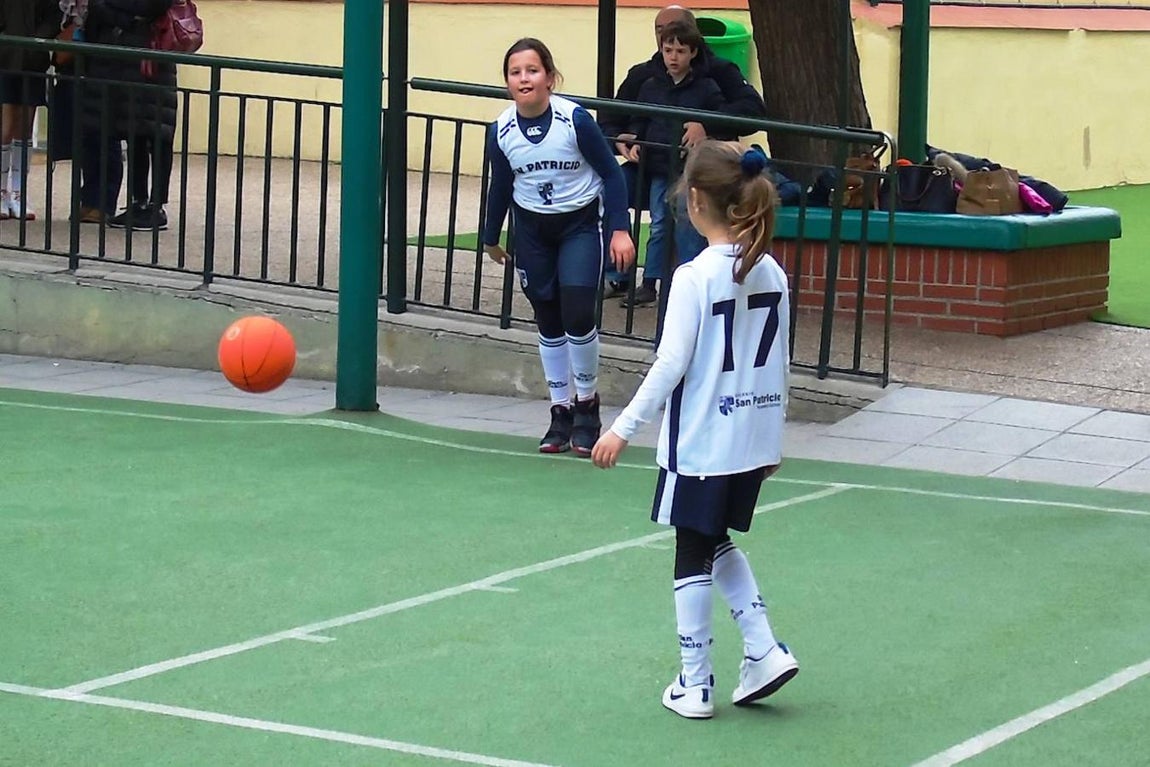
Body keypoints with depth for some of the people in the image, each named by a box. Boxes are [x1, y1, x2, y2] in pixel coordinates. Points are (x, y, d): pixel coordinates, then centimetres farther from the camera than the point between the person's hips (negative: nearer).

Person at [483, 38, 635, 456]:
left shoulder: (575, 120, -20)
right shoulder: (501, 131, -10)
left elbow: (611, 174, -10)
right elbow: (500, 187, 8)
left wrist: (620, 229, -14)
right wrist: (491, 237, 18)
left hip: (580, 222, -3)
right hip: (532, 228, 3)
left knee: (577, 315, -12)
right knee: (548, 322, 9)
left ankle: (587, 404, 10)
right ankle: (560, 412, 20)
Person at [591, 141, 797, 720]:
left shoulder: (696, 277, -17)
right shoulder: (772, 274, 2)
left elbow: (671, 364, -18)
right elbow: (780, 364, 9)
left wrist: (624, 428, -11)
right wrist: (774, 435, 21)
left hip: (701, 444, -6)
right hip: (754, 441, 6)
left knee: (693, 557, 7)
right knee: (717, 543, 24)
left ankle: (695, 684, 14)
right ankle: (764, 651, 15)